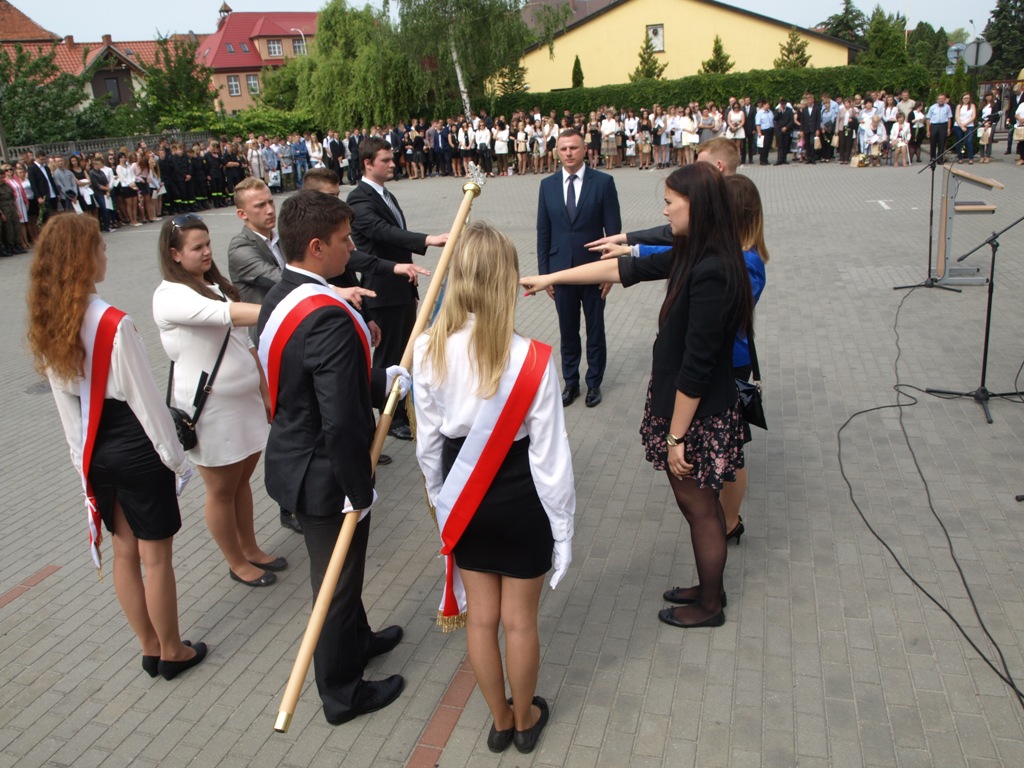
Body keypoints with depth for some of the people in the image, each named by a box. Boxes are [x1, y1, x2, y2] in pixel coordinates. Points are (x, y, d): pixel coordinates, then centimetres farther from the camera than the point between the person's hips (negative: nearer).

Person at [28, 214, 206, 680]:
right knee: (156, 556, 9)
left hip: (96, 453, 7)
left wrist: (81, 455, 17)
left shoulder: (48, 326, -1)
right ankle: (172, 652, 25)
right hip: (136, 450, -7)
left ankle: (149, 649, 34)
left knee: (124, 552, 19)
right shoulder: (114, 324, -24)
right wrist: (175, 457, -6)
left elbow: (65, 401, 7)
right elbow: (145, 399, -17)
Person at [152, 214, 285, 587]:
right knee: (222, 489, 10)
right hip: (210, 408, -7)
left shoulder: (216, 285, 10)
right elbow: (230, 314, -35)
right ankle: (236, 563, 28)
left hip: (245, 400, 7)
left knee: (243, 479, 20)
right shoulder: (171, 296, -18)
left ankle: (250, 549, 37)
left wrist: (266, 390, 14)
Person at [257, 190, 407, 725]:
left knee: (337, 569, 29)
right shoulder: (328, 317, -31)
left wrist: (385, 379, 2)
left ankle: (357, 639, 53)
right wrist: (359, 491, -19)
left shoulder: (280, 297, 1)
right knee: (337, 578, 11)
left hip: (293, 457, 9)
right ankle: (342, 694, 33)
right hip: (325, 474, -9)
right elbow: (341, 423, -32)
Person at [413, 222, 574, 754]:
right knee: (520, 620, 17)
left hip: (464, 499, 3)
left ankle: (500, 721, 40)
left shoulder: (428, 352, -13)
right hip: (520, 502, -3)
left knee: (481, 616, 19)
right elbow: (549, 456, -16)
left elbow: (427, 441, -1)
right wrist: (562, 527, -2)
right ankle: (525, 720, 40)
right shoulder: (532, 360, -23)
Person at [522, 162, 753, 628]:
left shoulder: (710, 274, -27)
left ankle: (709, 606, 31)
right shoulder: (692, 257, 3)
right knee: (698, 503, 22)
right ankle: (708, 587, 41)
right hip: (683, 402, 9)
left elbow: (696, 366, -26)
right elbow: (627, 270, 11)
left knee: (698, 507, 10)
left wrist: (676, 436, -19)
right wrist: (550, 278, 15)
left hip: (699, 416, -9)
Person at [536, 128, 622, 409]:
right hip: (561, 270, 2)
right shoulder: (548, 185, 3)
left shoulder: (603, 182, -6)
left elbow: (614, 229, -5)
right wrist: (544, 272, 2)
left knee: (595, 330, 10)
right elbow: (543, 232, 5)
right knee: (567, 331, 12)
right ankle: (571, 382, 26)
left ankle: (594, 383, 25)